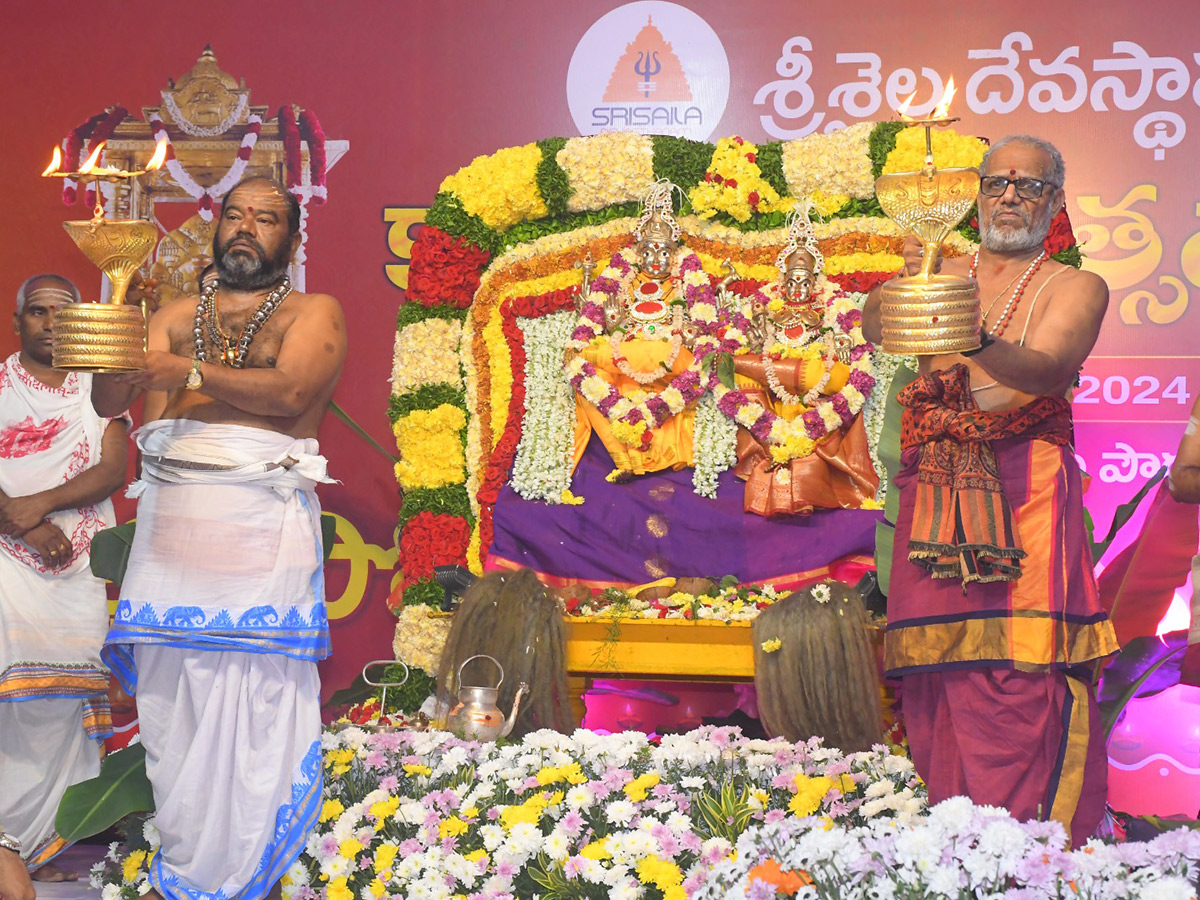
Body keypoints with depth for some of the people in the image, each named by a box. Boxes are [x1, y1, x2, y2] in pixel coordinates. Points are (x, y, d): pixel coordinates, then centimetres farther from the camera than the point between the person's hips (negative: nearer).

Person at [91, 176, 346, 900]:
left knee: (253, 693, -7)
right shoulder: (176, 318, 21)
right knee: (171, 693, 1)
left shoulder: (314, 313, 9)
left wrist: (190, 372, -16)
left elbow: (289, 392, -10)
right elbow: (109, 400, 10)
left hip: (262, 523, -4)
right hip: (170, 519, 4)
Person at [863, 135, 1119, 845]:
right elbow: (873, 325, -1)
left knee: (1026, 666, -13)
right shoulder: (945, 274, 19)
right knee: (940, 666, -2)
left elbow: (1048, 370, -11)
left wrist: (974, 339, -32)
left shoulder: (1075, 288, 9)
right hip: (939, 486, 3)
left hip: (1027, 481, -3)